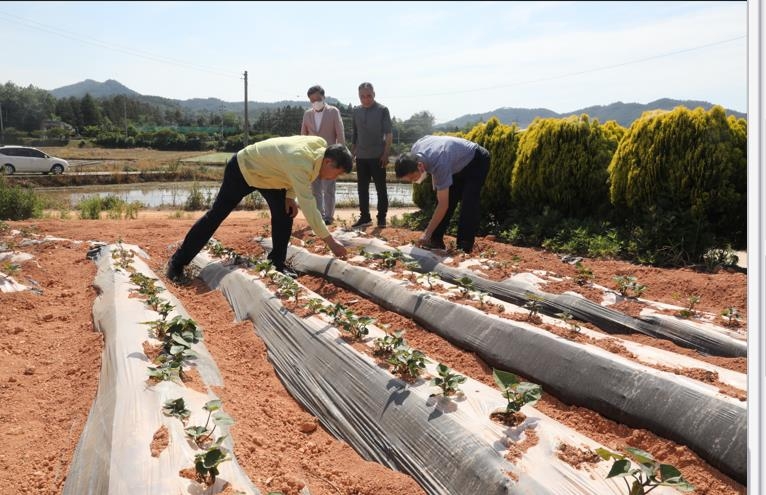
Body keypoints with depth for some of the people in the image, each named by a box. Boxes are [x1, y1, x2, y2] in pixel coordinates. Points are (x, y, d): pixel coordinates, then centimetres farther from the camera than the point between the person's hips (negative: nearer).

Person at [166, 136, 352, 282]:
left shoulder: (320, 144, -13)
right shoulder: (301, 164, -40)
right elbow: (309, 207, -41)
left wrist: (290, 196, -9)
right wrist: (330, 241, -37)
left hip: (266, 170, 8)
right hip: (242, 169, -8)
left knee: (284, 213, -2)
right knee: (216, 215, -3)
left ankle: (277, 262, 10)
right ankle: (177, 262, 8)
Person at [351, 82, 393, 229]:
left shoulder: (382, 110, -4)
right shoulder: (356, 111, 8)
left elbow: (389, 134, -5)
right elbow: (354, 134, 15)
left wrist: (386, 154, -12)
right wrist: (352, 153, 11)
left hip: (377, 156, -4)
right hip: (361, 156, 4)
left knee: (381, 188, 1)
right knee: (362, 188, 6)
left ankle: (382, 217, 8)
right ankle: (364, 217, 14)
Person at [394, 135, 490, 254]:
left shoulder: (440, 164, -42)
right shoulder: (414, 151, -21)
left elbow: (443, 205, -37)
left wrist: (427, 234, -35)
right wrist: (436, 184, 8)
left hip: (477, 162, -8)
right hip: (458, 164, 8)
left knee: (468, 205, -20)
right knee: (441, 199, 0)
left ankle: (464, 248, -18)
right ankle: (436, 241, 3)